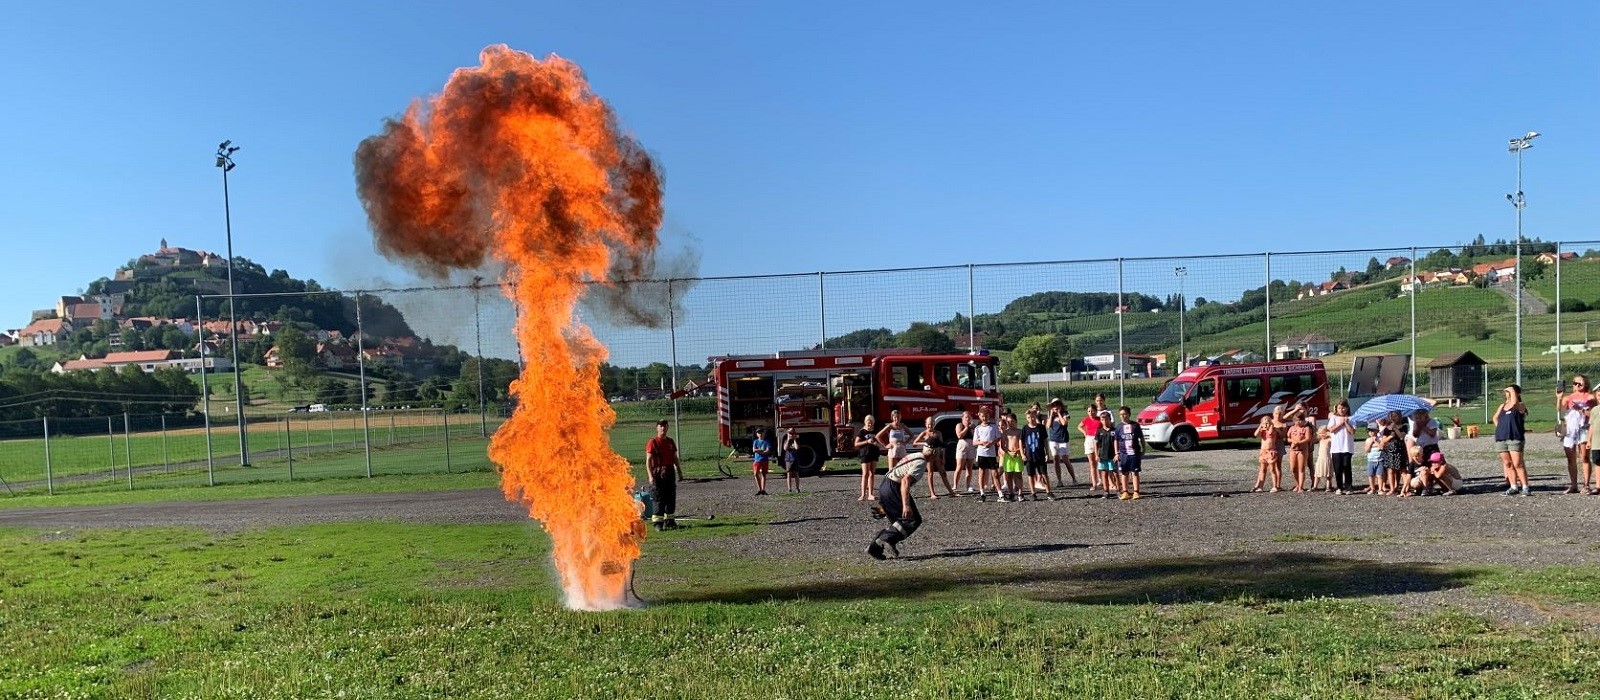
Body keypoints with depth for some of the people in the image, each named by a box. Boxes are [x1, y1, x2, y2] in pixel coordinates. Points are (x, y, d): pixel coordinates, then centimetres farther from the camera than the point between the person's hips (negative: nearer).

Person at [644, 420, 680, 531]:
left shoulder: (670, 442, 13)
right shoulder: (652, 442, -6)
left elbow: (675, 458, 20)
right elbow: (648, 460, -10)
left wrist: (679, 471, 17)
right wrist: (650, 476, -17)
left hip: (670, 473, 6)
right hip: (658, 474, -6)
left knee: (671, 498, 8)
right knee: (659, 500, -5)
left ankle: (669, 521, 18)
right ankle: (657, 523, 0)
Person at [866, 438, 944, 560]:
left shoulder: (916, 456, 17)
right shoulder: (921, 462, -13)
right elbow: (905, 481, -26)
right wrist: (906, 505, -32)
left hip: (884, 487, 10)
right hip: (892, 489, -10)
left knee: (899, 521, 15)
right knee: (913, 520, -6)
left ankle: (874, 547, 11)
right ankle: (888, 540, -13)